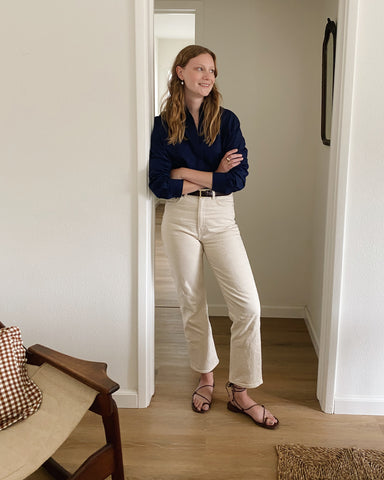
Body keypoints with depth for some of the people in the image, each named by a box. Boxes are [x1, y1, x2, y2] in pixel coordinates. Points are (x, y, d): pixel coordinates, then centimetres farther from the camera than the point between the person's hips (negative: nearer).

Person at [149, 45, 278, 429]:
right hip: (180, 219, 0)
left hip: (221, 219, 0)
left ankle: (240, 392, 10)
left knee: (247, 305, -6)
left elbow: (238, 177, -9)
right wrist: (213, 177, -10)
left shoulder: (226, 120, 2)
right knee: (192, 303, 9)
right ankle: (206, 376, 31)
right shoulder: (164, 124, 1)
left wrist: (187, 174, -11)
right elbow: (159, 184, -8)